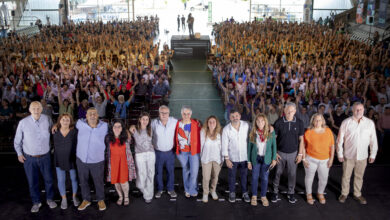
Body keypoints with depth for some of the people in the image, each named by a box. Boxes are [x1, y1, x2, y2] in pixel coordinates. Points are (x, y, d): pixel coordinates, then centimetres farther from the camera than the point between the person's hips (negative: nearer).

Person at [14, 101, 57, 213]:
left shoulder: (47, 120, -10)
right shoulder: (23, 122, -13)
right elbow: (17, 140, 0)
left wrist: (52, 147, 9)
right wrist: (19, 153, 1)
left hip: (45, 156, 1)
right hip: (29, 158, -1)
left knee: (48, 179, 14)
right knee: (32, 181, 13)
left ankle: (49, 199, 37)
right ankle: (36, 202, 33)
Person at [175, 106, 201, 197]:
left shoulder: (196, 123, -4)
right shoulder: (178, 124, -2)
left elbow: (199, 137, 0)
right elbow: (176, 137, 7)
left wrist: (198, 148, -4)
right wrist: (177, 148, 5)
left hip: (194, 151, -1)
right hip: (182, 152, 1)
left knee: (194, 171, -5)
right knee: (186, 170, 14)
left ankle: (192, 190, 15)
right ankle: (187, 189, 30)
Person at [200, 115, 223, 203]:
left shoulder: (219, 133, -4)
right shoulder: (203, 132, -8)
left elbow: (221, 146, 2)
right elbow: (201, 145, 1)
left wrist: (222, 159, 3)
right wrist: (201, 157, 7)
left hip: (217, 158, 2)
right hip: (206, 158, -2)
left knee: (215, 176, 13)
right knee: (206, 177, -1)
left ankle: (213, 191, 37)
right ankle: (205, 193, 21)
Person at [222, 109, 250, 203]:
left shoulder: (246, 125, -11)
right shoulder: (226, 129, -14)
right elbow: (224, 145, -9)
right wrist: (226, 159, -9)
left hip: (244, 156, 1)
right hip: (232, 157, -1)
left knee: (244, 175, 14)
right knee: (232, 176, 14)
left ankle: (245, 193, 32)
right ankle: (232, 193, 32)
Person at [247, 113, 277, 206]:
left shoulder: (270, 131, -9)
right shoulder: (253, 133, -7)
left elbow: (274, 145, -2)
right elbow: (249, 147, -1)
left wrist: (274, 158, -4)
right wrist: (249, 161, 0)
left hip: (266, 158, 0)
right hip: (256, 158, 0)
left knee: (265, 178, 10)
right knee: (255, 177, 10)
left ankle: (263, 196, 28)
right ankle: (254, 196, 28)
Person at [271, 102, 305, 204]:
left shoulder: (299, 123, -7)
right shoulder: (278, 122, -12)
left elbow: (301, 139, 1)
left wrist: (300, 154, -1)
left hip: (293, 153, 1)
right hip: (281, 152, -1)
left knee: (292, 174, 11)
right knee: (278, 173, 9)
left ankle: (291, 193, 29)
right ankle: (275, 192, 26)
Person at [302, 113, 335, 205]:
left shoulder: (328, 131, -2)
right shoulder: (308, 132, -8)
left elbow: (332, 146, 4)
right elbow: (303, 146, -3)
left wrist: (331, 158, 1)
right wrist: (304, 159, -6)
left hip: (325, 160, 2)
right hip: (311, 159, -2)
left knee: (324, 178, 10)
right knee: (309, 177, 12)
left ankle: (320, 194, 36)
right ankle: (309, 194, 33)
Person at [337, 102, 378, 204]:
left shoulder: (370, 123, -4)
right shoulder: (346, 122, -7)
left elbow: (373, 140, 2)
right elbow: (340, 139, -2)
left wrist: (373, 155, 3)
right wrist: (340, 154, -2)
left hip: (362, 156, 1)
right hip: (348, 155, -1)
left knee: (359, 176, 15)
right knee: (346, 176, 10)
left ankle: (357, 194, 32)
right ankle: (344, 193, 28)